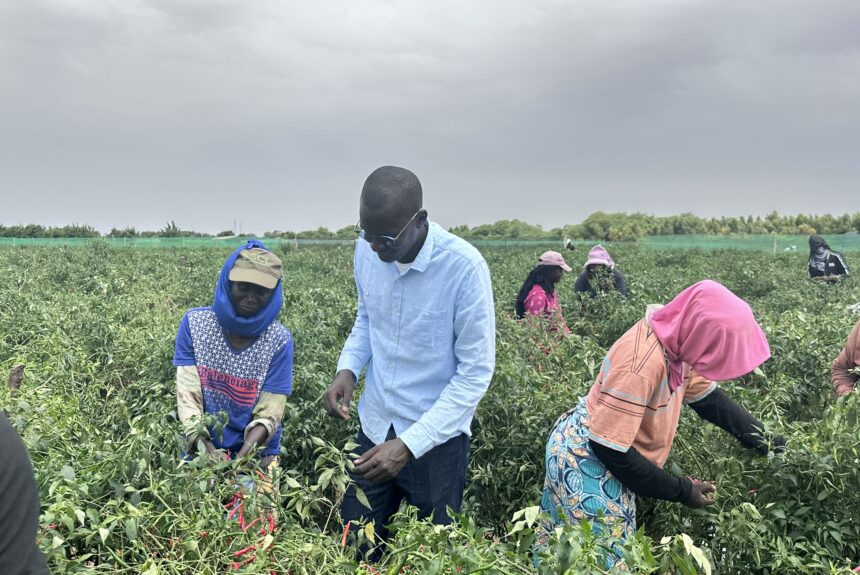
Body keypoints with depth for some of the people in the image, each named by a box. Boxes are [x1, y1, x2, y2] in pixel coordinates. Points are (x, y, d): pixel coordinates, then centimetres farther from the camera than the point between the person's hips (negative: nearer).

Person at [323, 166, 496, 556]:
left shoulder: (463, 266, -23)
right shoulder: (366, 252, -7)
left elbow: (476, 371, -19)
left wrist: (409, 445, -24)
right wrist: (348, 369, -9)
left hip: (436, 440, -4)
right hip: (374, 428, 4)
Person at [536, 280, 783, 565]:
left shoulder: (674, 337, -9)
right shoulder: (641, 364, -34)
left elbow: (708, 396, 6)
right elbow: (610, 449, -28)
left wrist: (767, 442, 3)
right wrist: (681, 490, -17)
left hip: (608, 448, 8)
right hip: (586, 457, -8)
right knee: (603, 556, 4)